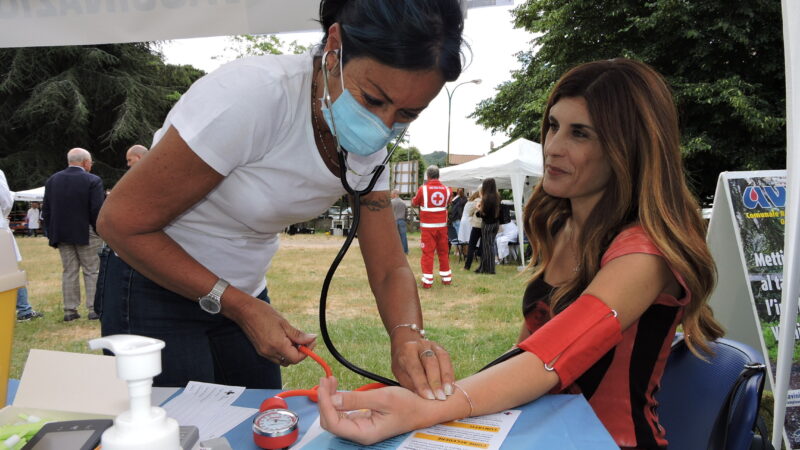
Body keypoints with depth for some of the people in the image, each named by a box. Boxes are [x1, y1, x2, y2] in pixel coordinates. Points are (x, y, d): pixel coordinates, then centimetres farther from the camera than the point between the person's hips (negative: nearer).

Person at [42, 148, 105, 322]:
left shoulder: (52, 180, 7)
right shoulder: (93, 181, -10)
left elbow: (46, 210, 8)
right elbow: (97, 211, -15)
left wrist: (52, 233, 13)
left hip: (61, 234, 5)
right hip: (86, 234, -5)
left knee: (69, 271, 10)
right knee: (92, 271, 3)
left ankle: (70, 310, 11)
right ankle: (94, 309, 2)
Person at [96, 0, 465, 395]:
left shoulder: (368, 141, -11)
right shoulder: (251, 96, -32)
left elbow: (389, 268, -7)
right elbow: (121, 222, -23)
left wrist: (407, 335, -28)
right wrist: (240, 307, -23)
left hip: (245, 292, 6)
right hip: (155, 290, -5)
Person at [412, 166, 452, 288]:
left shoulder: (423, 189, -9)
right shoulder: (446, 189, 1)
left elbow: (414, 203, 5)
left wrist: (414, 199, 24)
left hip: (427, 227, -3)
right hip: (442, 226, 3)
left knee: (427, 253, 0)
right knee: (443, 252, 13)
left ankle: (427, 281, -2)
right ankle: (446, 278, 21)